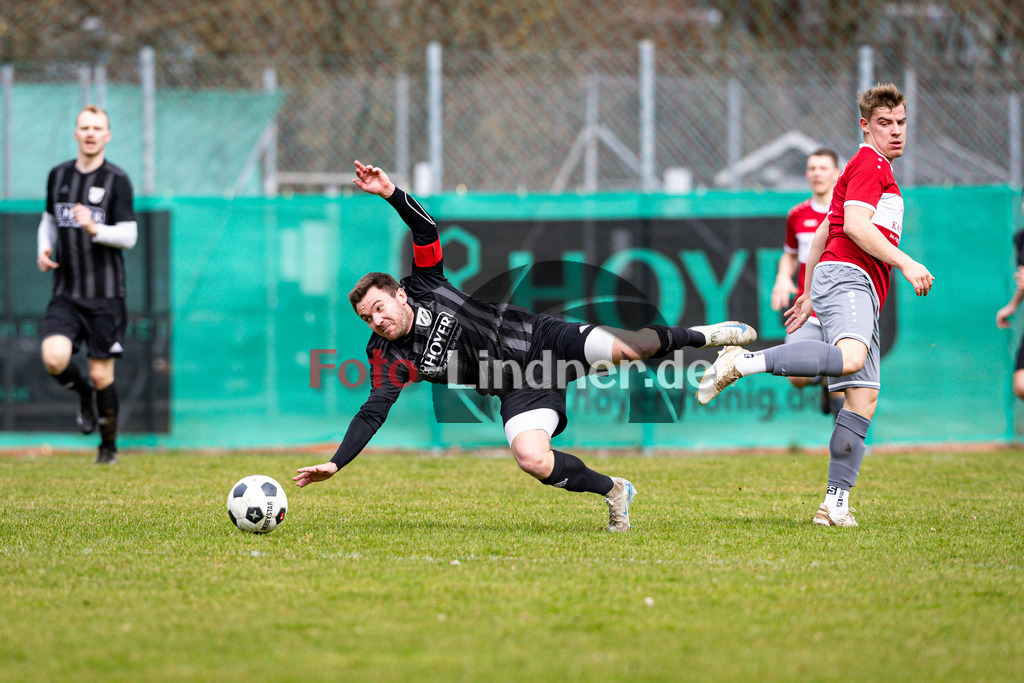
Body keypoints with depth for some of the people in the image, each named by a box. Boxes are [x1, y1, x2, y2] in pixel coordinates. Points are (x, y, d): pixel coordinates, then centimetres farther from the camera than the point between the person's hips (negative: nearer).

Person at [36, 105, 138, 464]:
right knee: (54, 359, -19)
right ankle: (84, 394, 15)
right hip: (66, 293, 3)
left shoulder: (117, 180, -4)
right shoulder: (59, 175, 9)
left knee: (101, 375, -1)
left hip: (105, 294, -3)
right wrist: (44, 248, 5)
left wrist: (95, 229, -26)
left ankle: (109, 445, 22)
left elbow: (129, 236, -8)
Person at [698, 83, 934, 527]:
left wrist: (808, 295, 34)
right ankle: (742, 362, -33)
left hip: (862, 292, 10)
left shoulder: (876, 169, 32)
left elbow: (823, 231, 35)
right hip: (846, 276, -10)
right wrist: (905, 264, -14)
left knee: (864, 398, 1)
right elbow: (855, 226, -14)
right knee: (851, 357, -38)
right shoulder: (869, 164, 1)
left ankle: (836, 504, -4)